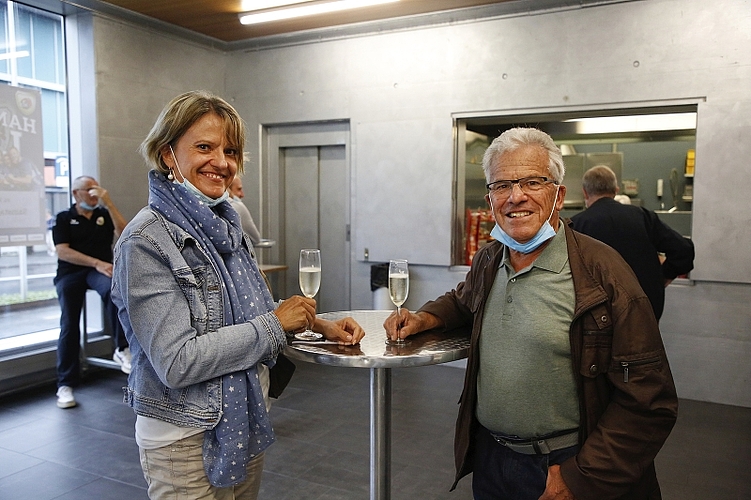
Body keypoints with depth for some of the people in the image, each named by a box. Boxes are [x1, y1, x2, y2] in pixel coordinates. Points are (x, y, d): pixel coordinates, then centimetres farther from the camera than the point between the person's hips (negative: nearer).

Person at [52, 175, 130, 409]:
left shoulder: (104, 214, 17)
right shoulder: (63, 218, 11)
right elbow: (62, 251, -3)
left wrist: (108, 203, -6)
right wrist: (96, 263, -15)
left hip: (100, 270, 0)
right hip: (70, 273, 0)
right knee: (69, 324, -12)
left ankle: (122, 348, -29)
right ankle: (65, 384, -4)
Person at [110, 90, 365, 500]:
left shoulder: (224, 228, 3)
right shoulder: (146, 243, -19)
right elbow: (177, 362, -25)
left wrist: (320, 325, 3)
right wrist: (275, 323, -20)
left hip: (245, 426, 7)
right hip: (185, 438, -7)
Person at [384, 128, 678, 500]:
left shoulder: (601, 272, -17)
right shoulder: (487, 260, 1)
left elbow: (648, 403, -17)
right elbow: (463, 300, 25)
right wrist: (425, 318, 5)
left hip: (564, 468, -5)